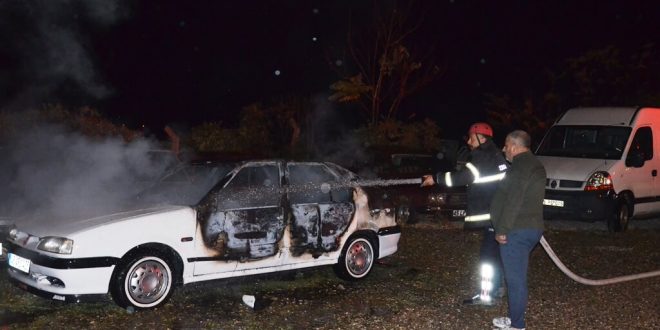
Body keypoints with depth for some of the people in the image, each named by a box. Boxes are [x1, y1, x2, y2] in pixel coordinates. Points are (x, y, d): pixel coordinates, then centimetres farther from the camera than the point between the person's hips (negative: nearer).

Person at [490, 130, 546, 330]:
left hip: (517, 231, -10)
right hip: (531, 228, 10)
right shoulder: (533, 164, 18)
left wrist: (502, 229, -20)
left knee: (515, 278, -4)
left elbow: (513, 202, -22)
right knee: (517, 276, 17)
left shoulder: (521, 166, -15)